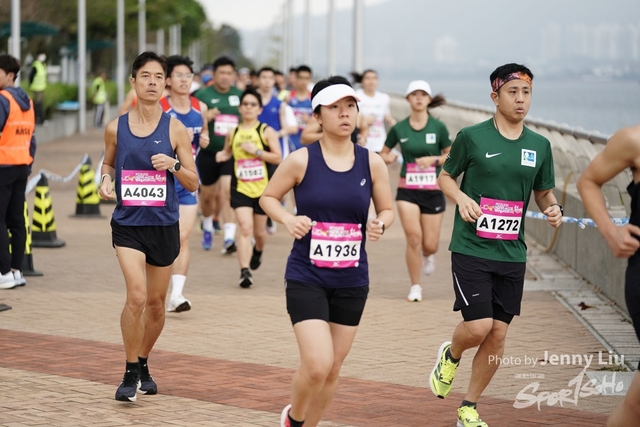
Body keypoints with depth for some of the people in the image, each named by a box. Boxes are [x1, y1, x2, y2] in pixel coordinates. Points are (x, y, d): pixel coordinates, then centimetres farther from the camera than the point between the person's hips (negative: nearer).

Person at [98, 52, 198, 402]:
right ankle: (130, 374, -4)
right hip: (127, 224, -1)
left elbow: (193, 184, 0)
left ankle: (143, 365, 36)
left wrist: (173, 164, -19)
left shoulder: (175, 129, -3)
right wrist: (106, 181, -2)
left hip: (164, 225, 1)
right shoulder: (116, 128, -1)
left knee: (156, 303, 12)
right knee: (136, 296, -19)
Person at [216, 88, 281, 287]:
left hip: (262, 188, 0)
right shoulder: (233, 133, 4)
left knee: (259, 231, 13)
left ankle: (258, 251, 48)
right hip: (240, 188, 0)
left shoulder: (266, 131, -3)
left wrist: (256, 151, -18)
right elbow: (228, 152, 22)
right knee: (245, 228, -16)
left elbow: (277, 158, -8)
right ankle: (244, 271, -19)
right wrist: (222, 156, -1)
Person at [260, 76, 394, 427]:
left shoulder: (372, 163, -1)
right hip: (306, 278, -3)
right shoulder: (301, 160, -8)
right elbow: (268, 197, 4)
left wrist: (380, 224, -13)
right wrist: (288, 220, -16)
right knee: (317, 365, -15)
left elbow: (387, 209, 10)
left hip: (352, 281, 4)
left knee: (332, 370, 10)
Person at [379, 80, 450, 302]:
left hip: (433, 190, 0)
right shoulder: (399, 129, 0)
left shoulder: (438, 127, -2)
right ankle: (415, 287, 4)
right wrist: (388, 157, -11)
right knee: (413, 237, -13)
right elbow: (384, 153, 11)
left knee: (430, 245, 0)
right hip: (407, 190, 0)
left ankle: (427, 256, 40)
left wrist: (433, 159, -13)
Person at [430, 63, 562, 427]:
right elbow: (446, 176, 7)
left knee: (498, 336, 4)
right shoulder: (472, 137, -5)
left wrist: (554, 209, -6)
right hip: (471, 249, -4)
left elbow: (545, 192, 16)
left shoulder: (540, 145, 6)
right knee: (478, 327, -14)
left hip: (512, 254, 4)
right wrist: (461, 199, -13)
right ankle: (451, 356, 23)